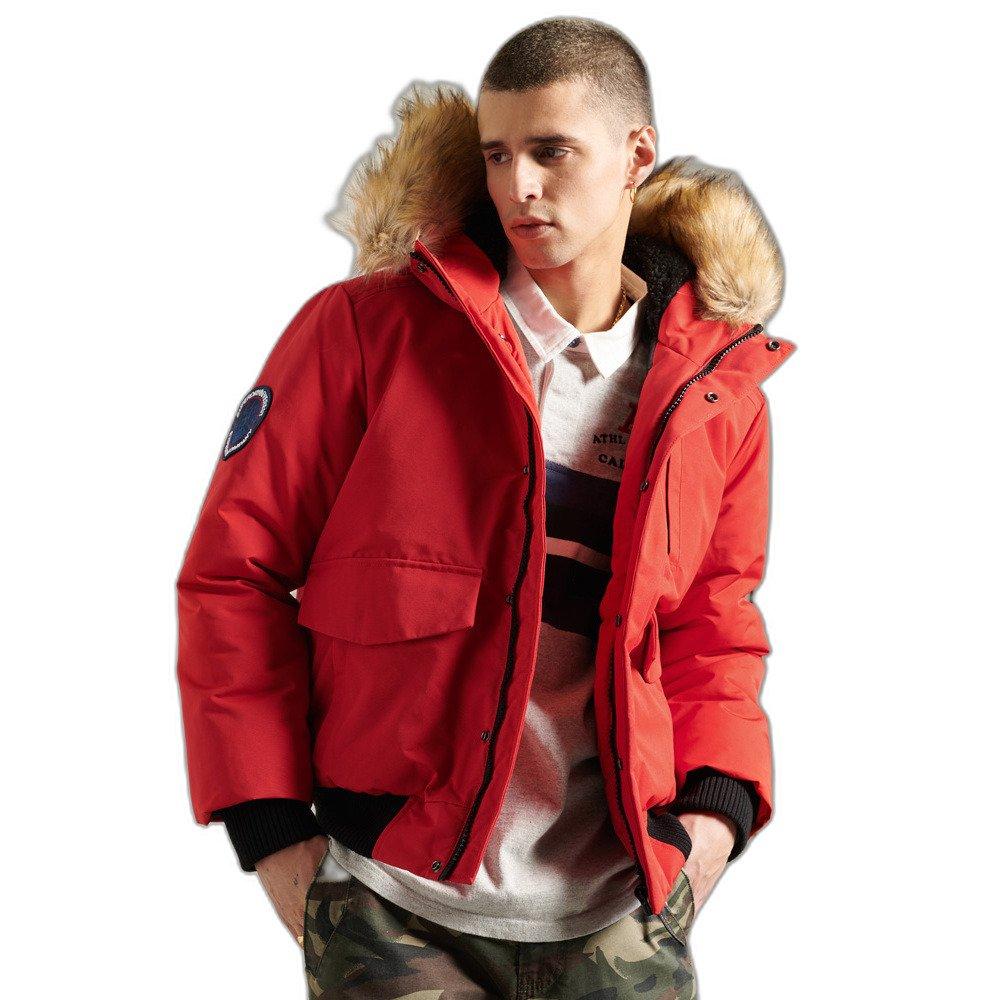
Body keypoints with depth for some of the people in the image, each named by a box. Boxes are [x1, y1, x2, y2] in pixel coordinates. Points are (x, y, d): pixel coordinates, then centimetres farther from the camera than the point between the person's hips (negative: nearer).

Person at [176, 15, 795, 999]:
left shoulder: (720, 389, 6)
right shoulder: (364, 330, -4)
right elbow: (234, 564, -2)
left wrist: (721, 797, 0)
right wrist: (270, 826, -6)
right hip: (396, 910, -2)